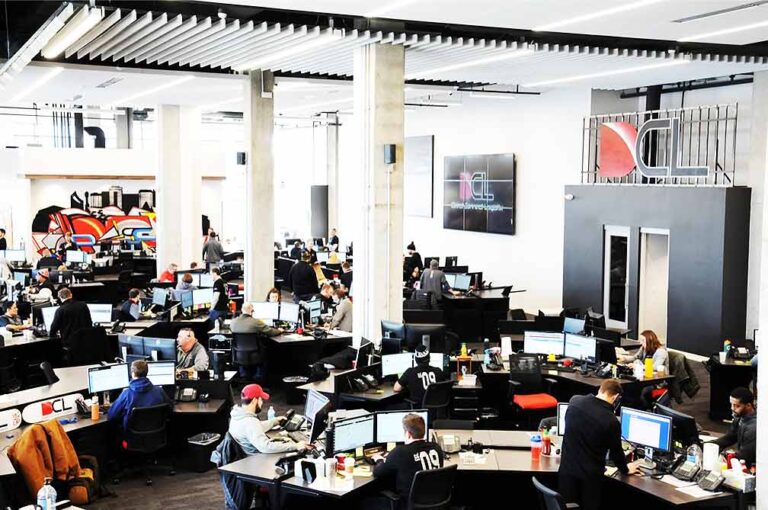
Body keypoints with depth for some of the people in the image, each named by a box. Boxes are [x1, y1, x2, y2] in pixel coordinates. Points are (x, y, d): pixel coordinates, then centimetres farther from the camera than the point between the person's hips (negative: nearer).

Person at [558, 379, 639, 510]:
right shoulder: (611, 421, -17)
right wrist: (625, 469, 17)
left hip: (567, 469, 3)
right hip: (590, 475, -3)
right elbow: (615, 451, -3)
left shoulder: (574, 401, -6)